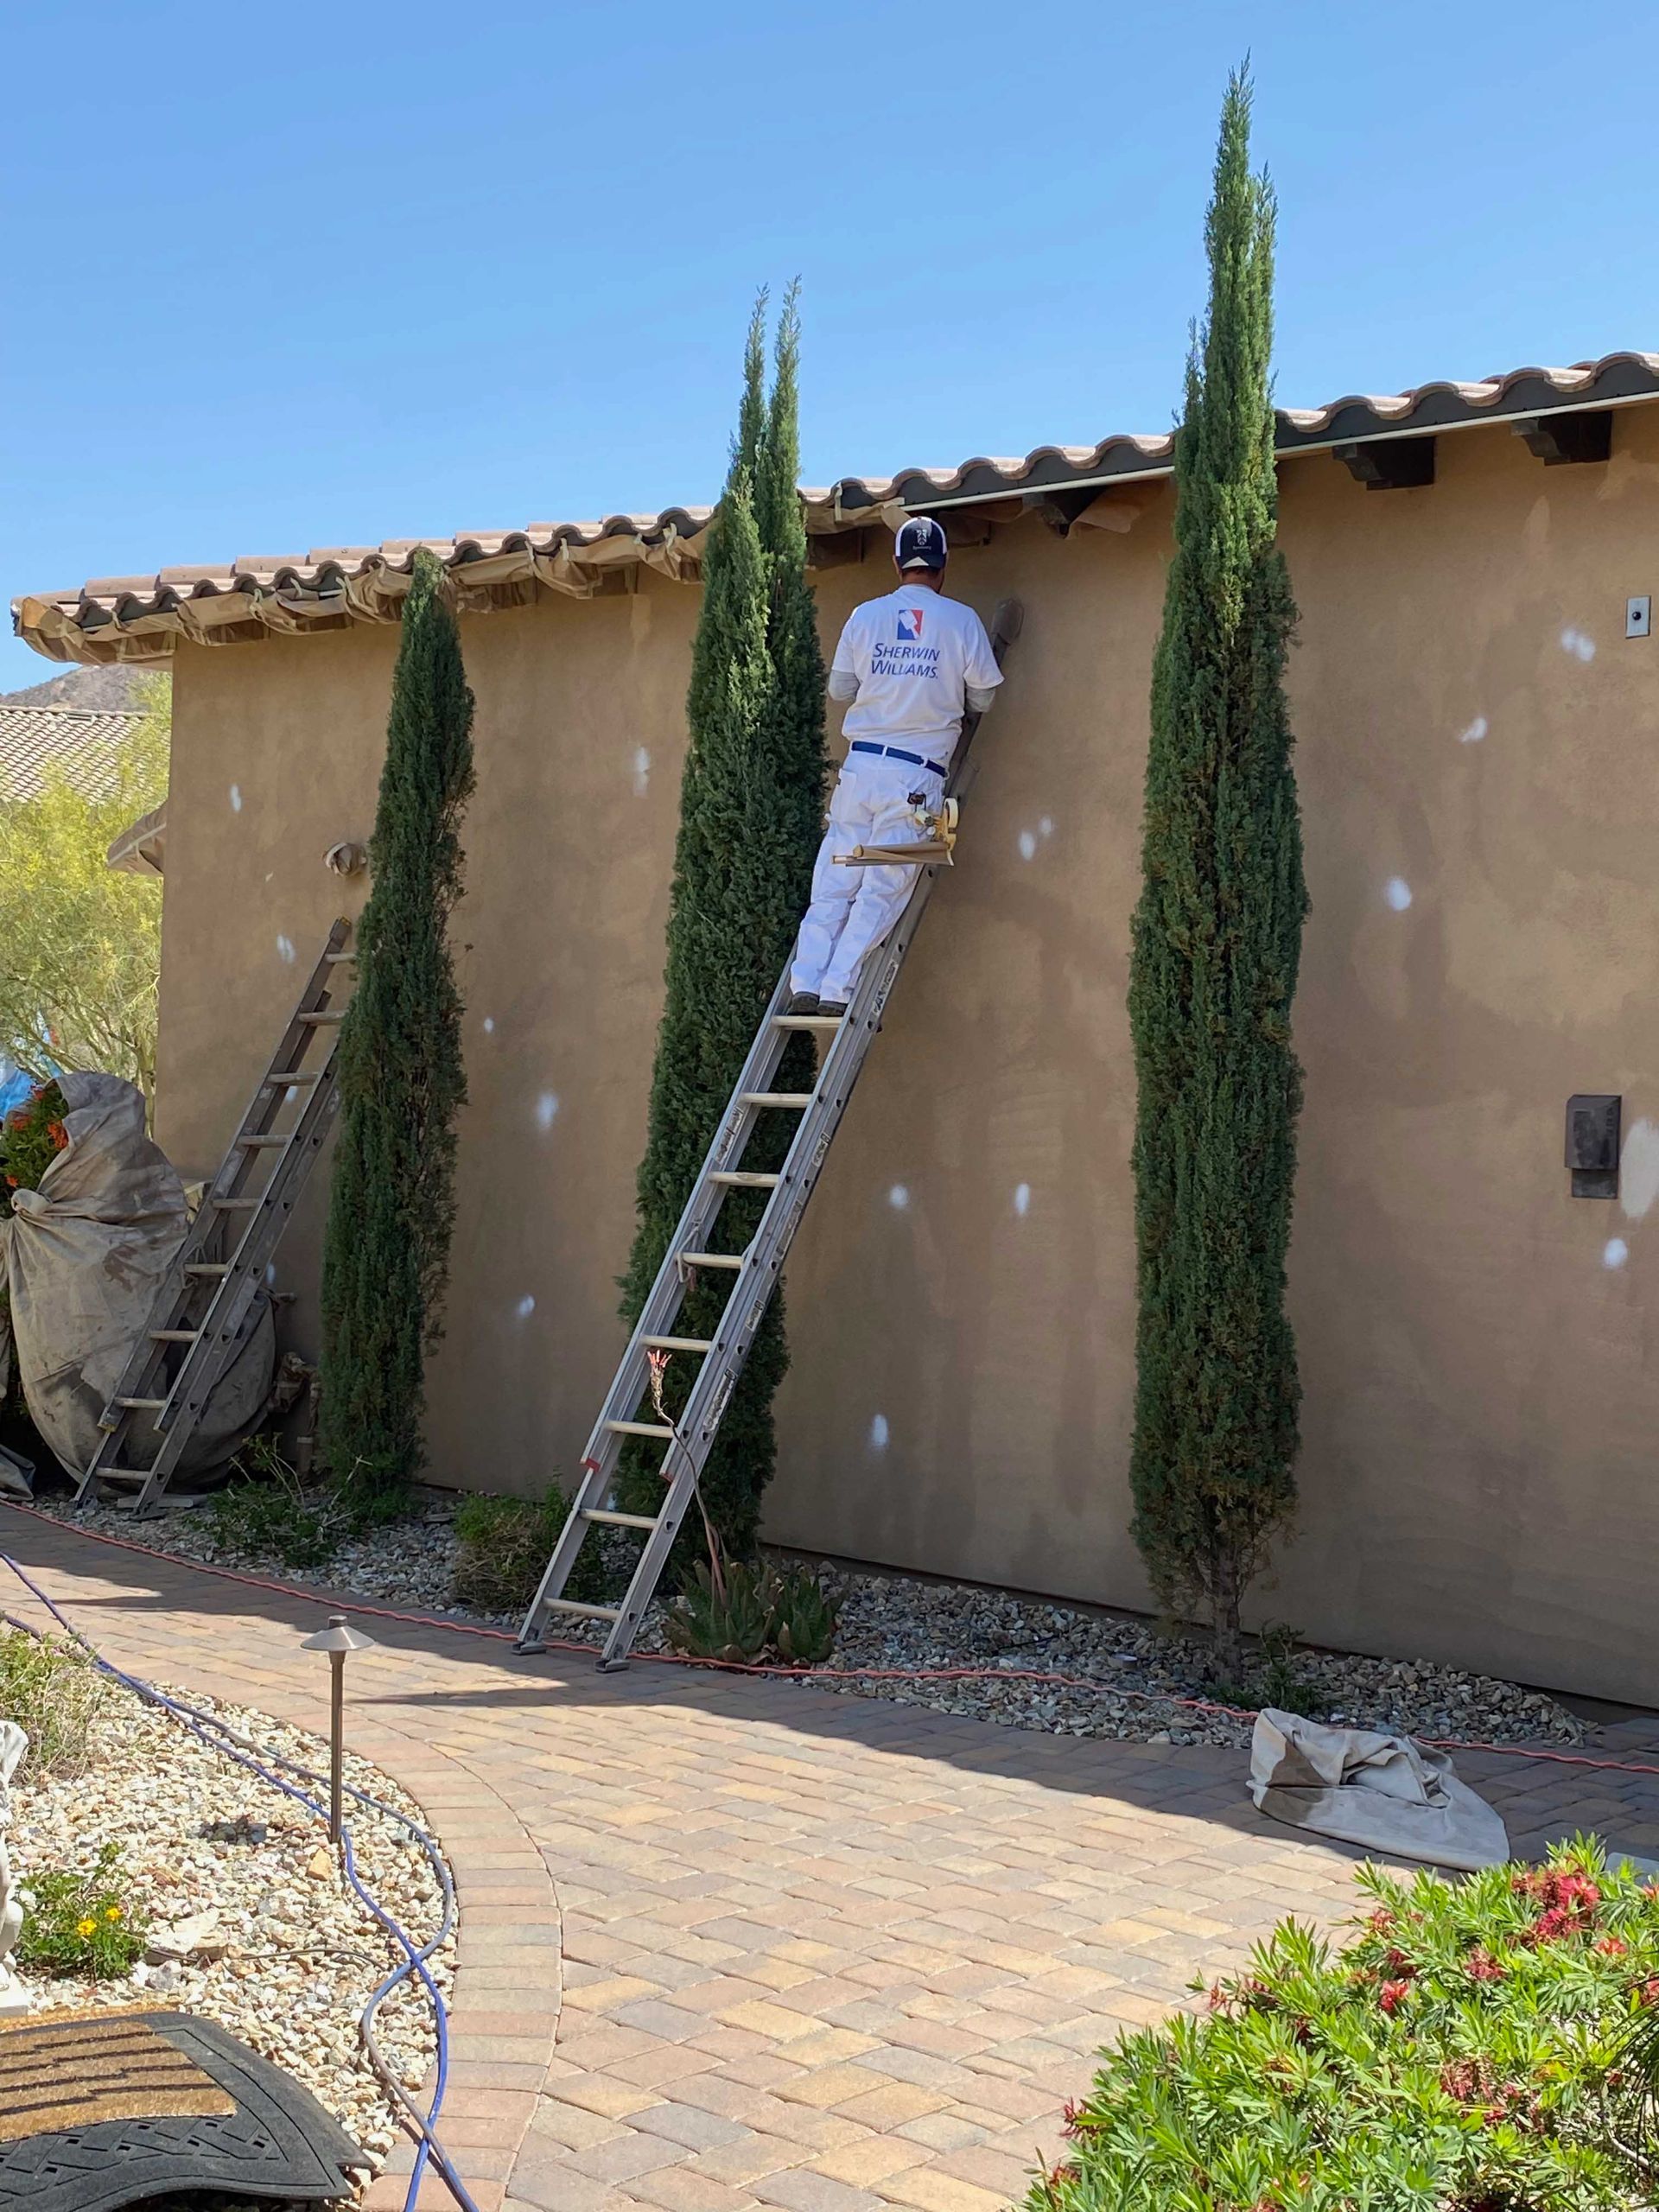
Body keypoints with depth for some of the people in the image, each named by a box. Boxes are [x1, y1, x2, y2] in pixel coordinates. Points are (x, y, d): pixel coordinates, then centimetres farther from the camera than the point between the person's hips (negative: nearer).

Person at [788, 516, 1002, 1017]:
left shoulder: (864, 616, 6)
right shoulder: (961, 620, 0)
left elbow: (840, 689, 14)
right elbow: (983, 699, 8)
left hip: (861, 765, 2)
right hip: (917, 778, -2)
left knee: (832, 883, 6)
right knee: (883, 891, -2)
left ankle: (807, 984, -1)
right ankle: (838, 989, -8)